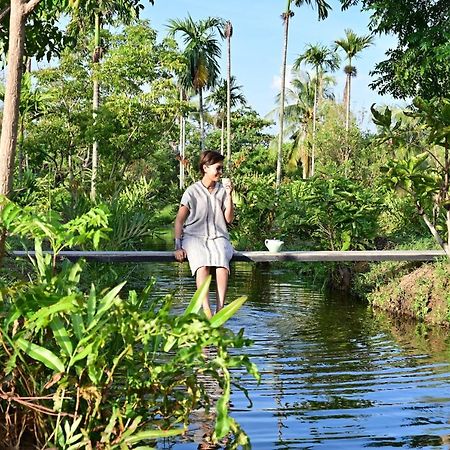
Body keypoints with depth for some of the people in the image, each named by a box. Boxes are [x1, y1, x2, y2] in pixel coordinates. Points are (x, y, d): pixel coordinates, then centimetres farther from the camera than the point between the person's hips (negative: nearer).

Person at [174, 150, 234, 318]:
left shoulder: (222, 190, 11)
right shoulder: (192, 191, 4)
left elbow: (229, 219, 6)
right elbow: (179, 220, 2)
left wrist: (229, 196, -4)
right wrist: (178, 247, -8)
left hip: (218, 237, 2)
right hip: (195, 237, -2)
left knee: (222, 261, -34)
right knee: (202, 263, -35)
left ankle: (220, 309, -39)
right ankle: (206, 310, -44)